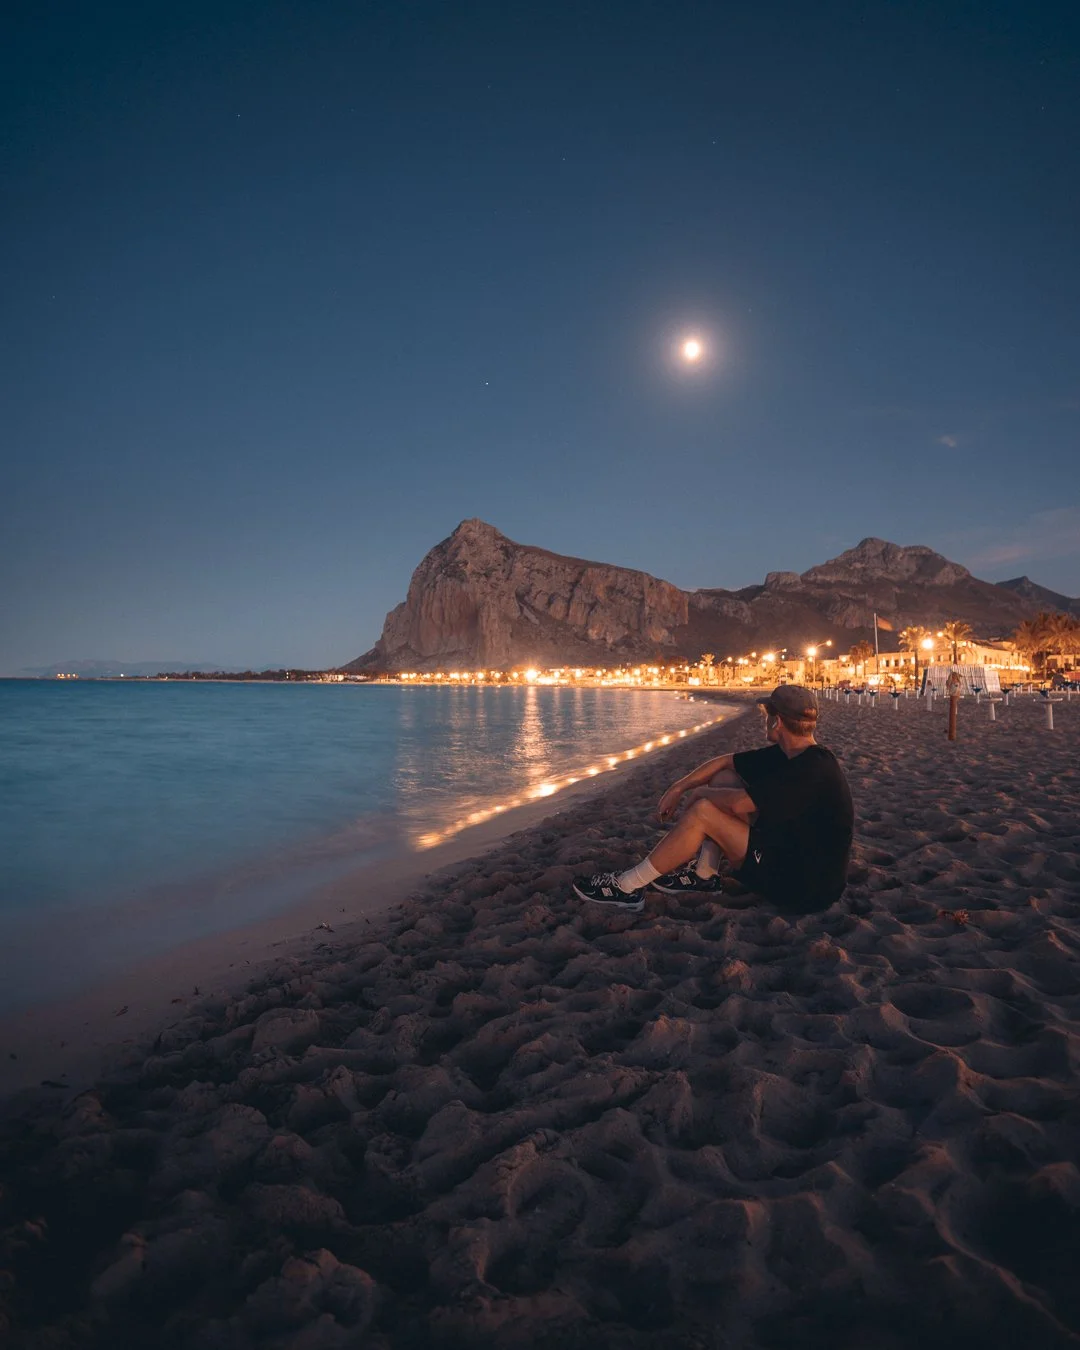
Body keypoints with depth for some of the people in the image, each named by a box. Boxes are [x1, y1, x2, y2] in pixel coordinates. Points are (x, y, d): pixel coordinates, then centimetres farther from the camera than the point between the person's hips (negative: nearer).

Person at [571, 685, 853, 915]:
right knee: (724, 779, 5)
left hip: (806, 886, -9)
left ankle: (629, 887, -8)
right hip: (788, 850, 9)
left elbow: (739, 804, -28)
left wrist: (700, 793, -9)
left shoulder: (812, 769, -26)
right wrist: (678, 788, 3)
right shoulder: (786, 754, 2)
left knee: (703, 812, -18)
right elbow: (724, 761, 10)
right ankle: (704, 875, 5)